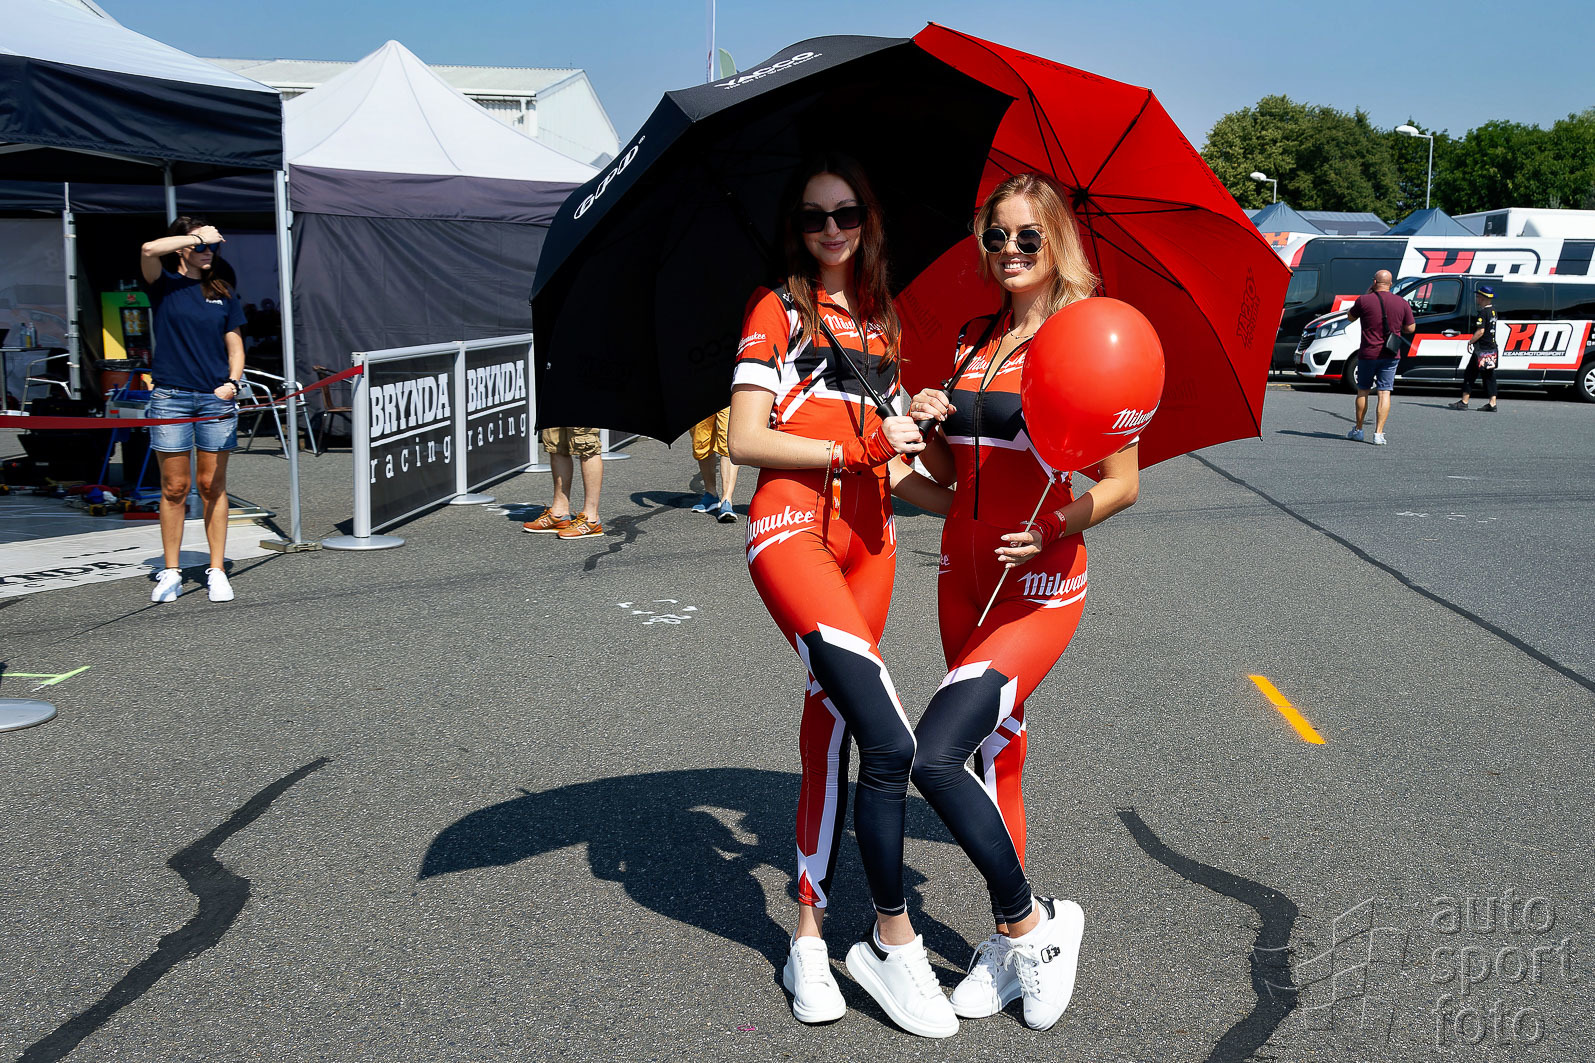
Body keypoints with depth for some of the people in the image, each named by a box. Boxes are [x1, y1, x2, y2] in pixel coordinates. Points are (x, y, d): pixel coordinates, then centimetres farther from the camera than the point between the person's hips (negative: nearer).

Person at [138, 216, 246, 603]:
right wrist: (199, 236, -7)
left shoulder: (222, 293, 13)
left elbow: (235, 347, 12)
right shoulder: (164, 285, 4)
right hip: (170, 397, -2)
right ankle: (171, 573, 10)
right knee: (174, 487, 2)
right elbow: (149, 250, -17)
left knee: (213, 486, 4)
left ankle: (217, 571, 9)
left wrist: (232, 382, -5)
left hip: (216, 398, 2)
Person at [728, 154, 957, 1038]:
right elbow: (745, 441, -7)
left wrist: (972, 505, 13)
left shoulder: (879, 322, 21)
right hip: (793, 527, -6)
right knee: (889, 740, -17)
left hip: (867, 535, 6)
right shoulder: (778, 310, 3)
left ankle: (809, 934, 19)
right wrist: (858, 446, -10)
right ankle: (892, 943, -2)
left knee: (831, 728, 8)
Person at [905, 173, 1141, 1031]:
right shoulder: (974, 340, 11)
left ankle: (1034, 922, 3)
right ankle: (1011, 941, 26)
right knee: (992, 754, 12)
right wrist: (931, 426, -4)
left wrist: (1061, 524, -23)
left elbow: (1122, 482, -6)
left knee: (934, 756, -17)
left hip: (1040, 587, -7)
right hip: (964, 573, 7)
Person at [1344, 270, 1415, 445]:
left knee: (1362, 391, 13)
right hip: (1390, 355, 1)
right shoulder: (1402, 303, -1)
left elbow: (1350, 317, 10)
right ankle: (1379, 433, -6)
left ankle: (1358, 430, 21)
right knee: (1384, 393, 0)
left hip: (1368, 354, -1)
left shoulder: (1363, 300, -9)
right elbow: (1411, 328, 5)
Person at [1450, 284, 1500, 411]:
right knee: (1489, 375, 9)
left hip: (1482, 348, -9)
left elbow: (1481, 331, -21)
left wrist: (1470, 342, -12)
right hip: (1492, 347, 9)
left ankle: (1464, 402, -1)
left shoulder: (1483, 312, -16)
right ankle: (1492, 404, 7)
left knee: (1470, 373, -2)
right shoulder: (1492, 310, 12)